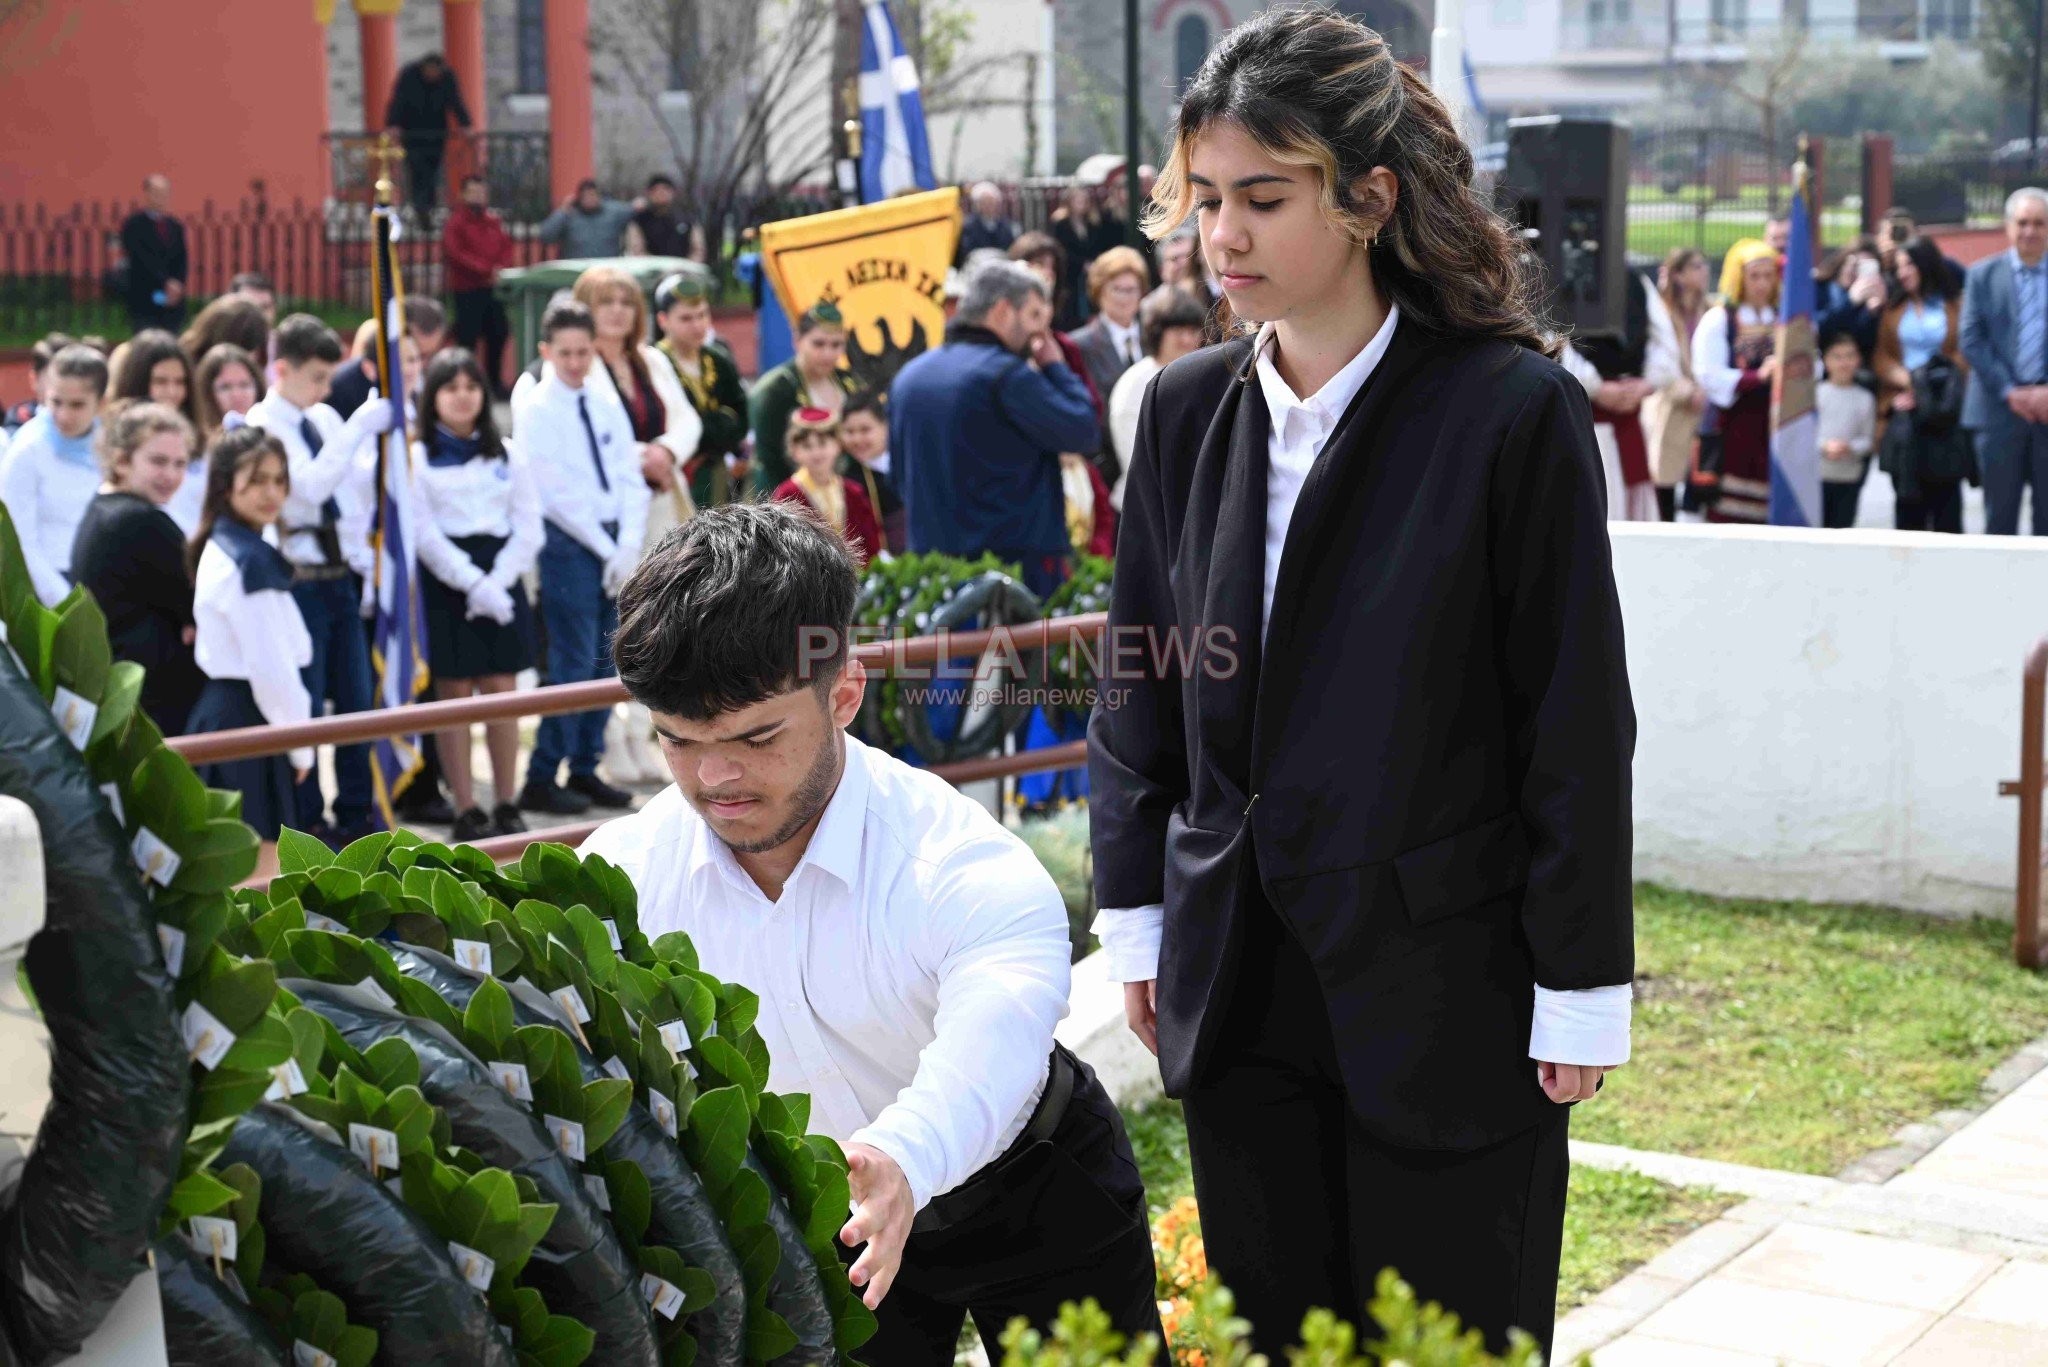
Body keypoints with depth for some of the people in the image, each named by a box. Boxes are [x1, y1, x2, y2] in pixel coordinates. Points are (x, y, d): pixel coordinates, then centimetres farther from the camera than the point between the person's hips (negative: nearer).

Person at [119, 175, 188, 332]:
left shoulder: (175, 226, 14)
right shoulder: (134, 225, -2)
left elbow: (182, 260, 8)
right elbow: (144, 260, -12)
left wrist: (177, 284, -10)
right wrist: (165, 283, -22)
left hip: (173, 301, 4)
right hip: (143, 301, -4)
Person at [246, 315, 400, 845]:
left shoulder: (325, 418, 11)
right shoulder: (262, 424, -10)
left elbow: (359, 486, 18)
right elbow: (310, 486, -24)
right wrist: (358, 430, -24)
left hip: (341, 575, 7)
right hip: (299, 579, -7)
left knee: (357, 698, 11)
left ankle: (356, 812, 23)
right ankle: (306, 821, 13)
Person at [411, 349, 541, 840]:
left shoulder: (507, 454, 11)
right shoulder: (417, 456, 1)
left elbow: (529, 527, 5)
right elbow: (424, 535, -6)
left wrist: (497, 582, -9)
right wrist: (473, 583, -15)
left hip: (502, 581, 3)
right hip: (446, 583, -3)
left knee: (502, 691, 2)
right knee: (455, 694, -1)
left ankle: (507, 806, 9)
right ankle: (466, 811, 3)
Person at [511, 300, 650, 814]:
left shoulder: (607, 402, 11)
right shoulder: (535, 409, -6)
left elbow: (630, 477, 7)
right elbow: (557, 493, -11)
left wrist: (628, 545, -6)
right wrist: (605, 548, -11)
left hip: (615, 544, 6)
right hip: (567, 542, -6)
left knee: (604, 661, 7)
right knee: (574, 661, -10)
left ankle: (585, 770, 16)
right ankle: (541, 779, -3)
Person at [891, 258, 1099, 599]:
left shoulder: (907, 377, 11)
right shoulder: (1007, 373, -13)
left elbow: (901, 476, 18)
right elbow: (1083, 432, -10)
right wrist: (1055, 366, 2)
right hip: (1016, 556, -7)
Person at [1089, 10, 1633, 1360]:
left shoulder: (1513, 411, -11)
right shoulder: (1189, 408, 4)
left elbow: (1579, 722, -9)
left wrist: (1580, 988, -8)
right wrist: (1136, 916, 10)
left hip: (1445, 988, -4)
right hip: (1239, 982, 5)